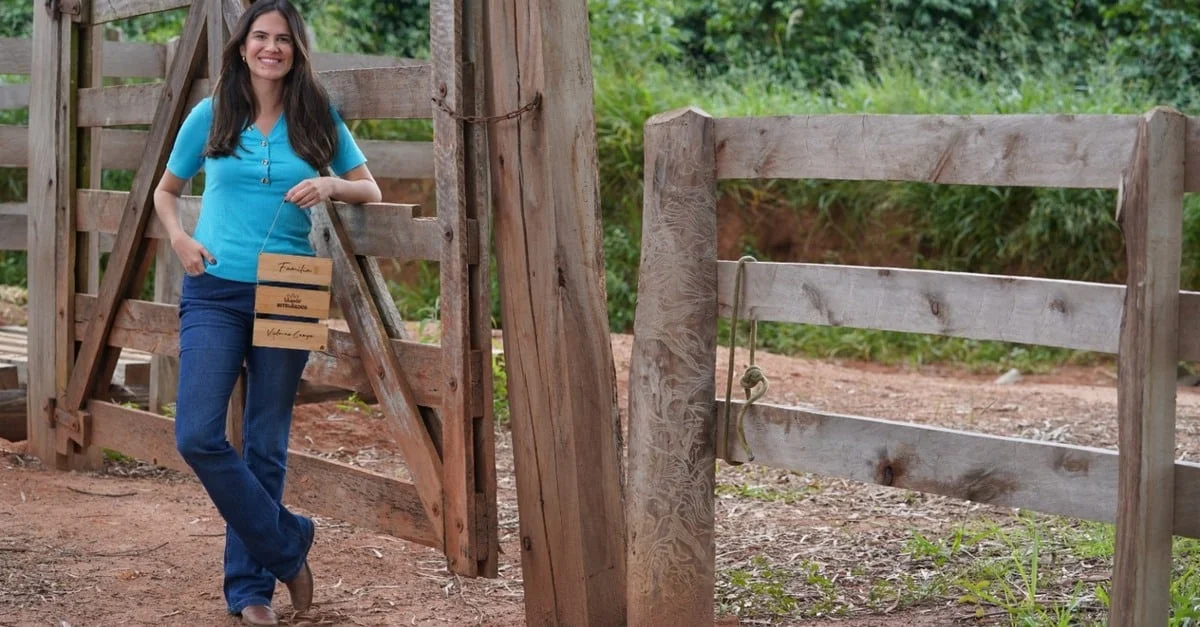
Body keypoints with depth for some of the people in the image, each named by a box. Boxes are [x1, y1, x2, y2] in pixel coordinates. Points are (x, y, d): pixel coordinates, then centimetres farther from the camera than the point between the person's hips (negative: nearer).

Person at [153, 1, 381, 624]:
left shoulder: (317, 118, 4)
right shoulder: (210, 116, 4)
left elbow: (370, 190, 10)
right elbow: (166, 190, 17)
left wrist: (330, 185, -12)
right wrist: (180, 239, -2)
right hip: (215, 292, 0)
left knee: (265, 446, 6)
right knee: (198, 435, -12)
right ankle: (286, 541, 5)